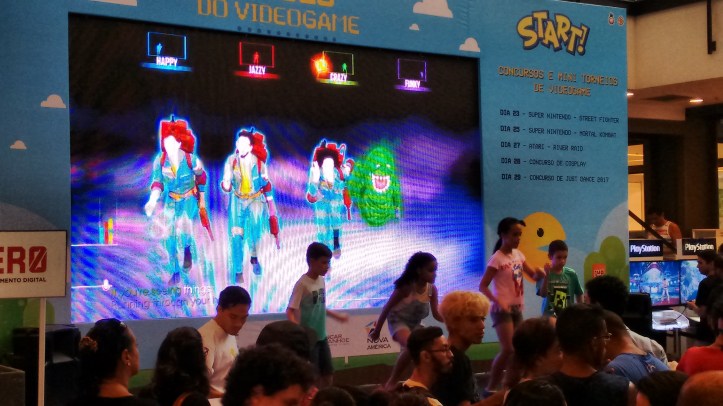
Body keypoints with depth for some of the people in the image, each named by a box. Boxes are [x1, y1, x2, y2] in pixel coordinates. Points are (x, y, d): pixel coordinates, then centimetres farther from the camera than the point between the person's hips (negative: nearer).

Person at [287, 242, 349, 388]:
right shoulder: (302, 284, -17)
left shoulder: (321, 280, 6)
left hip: (321, 336, 8)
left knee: (328, 374, 13)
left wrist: (336, 316, 30)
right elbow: (290, 311, -19)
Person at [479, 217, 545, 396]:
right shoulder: (497, 259, -13)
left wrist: (540, 274, -8)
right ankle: (491, 388, -4)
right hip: (503, 309, -7)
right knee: (508, 349, -15)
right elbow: (483, 286, -15)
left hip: (517, 308, 7)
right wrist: (498, 302, -27)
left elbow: (533, 275, 16)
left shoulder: (518, 254, 7)